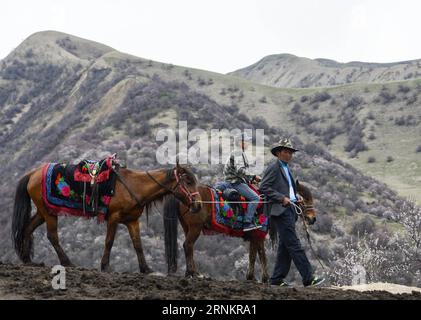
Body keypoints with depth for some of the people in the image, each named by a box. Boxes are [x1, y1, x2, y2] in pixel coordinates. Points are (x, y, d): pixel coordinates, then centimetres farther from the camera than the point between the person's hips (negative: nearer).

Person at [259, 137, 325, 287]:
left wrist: (296, 196, 11)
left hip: (290, 209, 10)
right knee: (294, 245, -12)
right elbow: (264, 187, -15)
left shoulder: (286, 168, 22)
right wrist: (282, 198, -19)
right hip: (280, 210, -10)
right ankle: (308, 278, -15)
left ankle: (277, 279, 15)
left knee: (285, 247, 10)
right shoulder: (273, 167, -7)